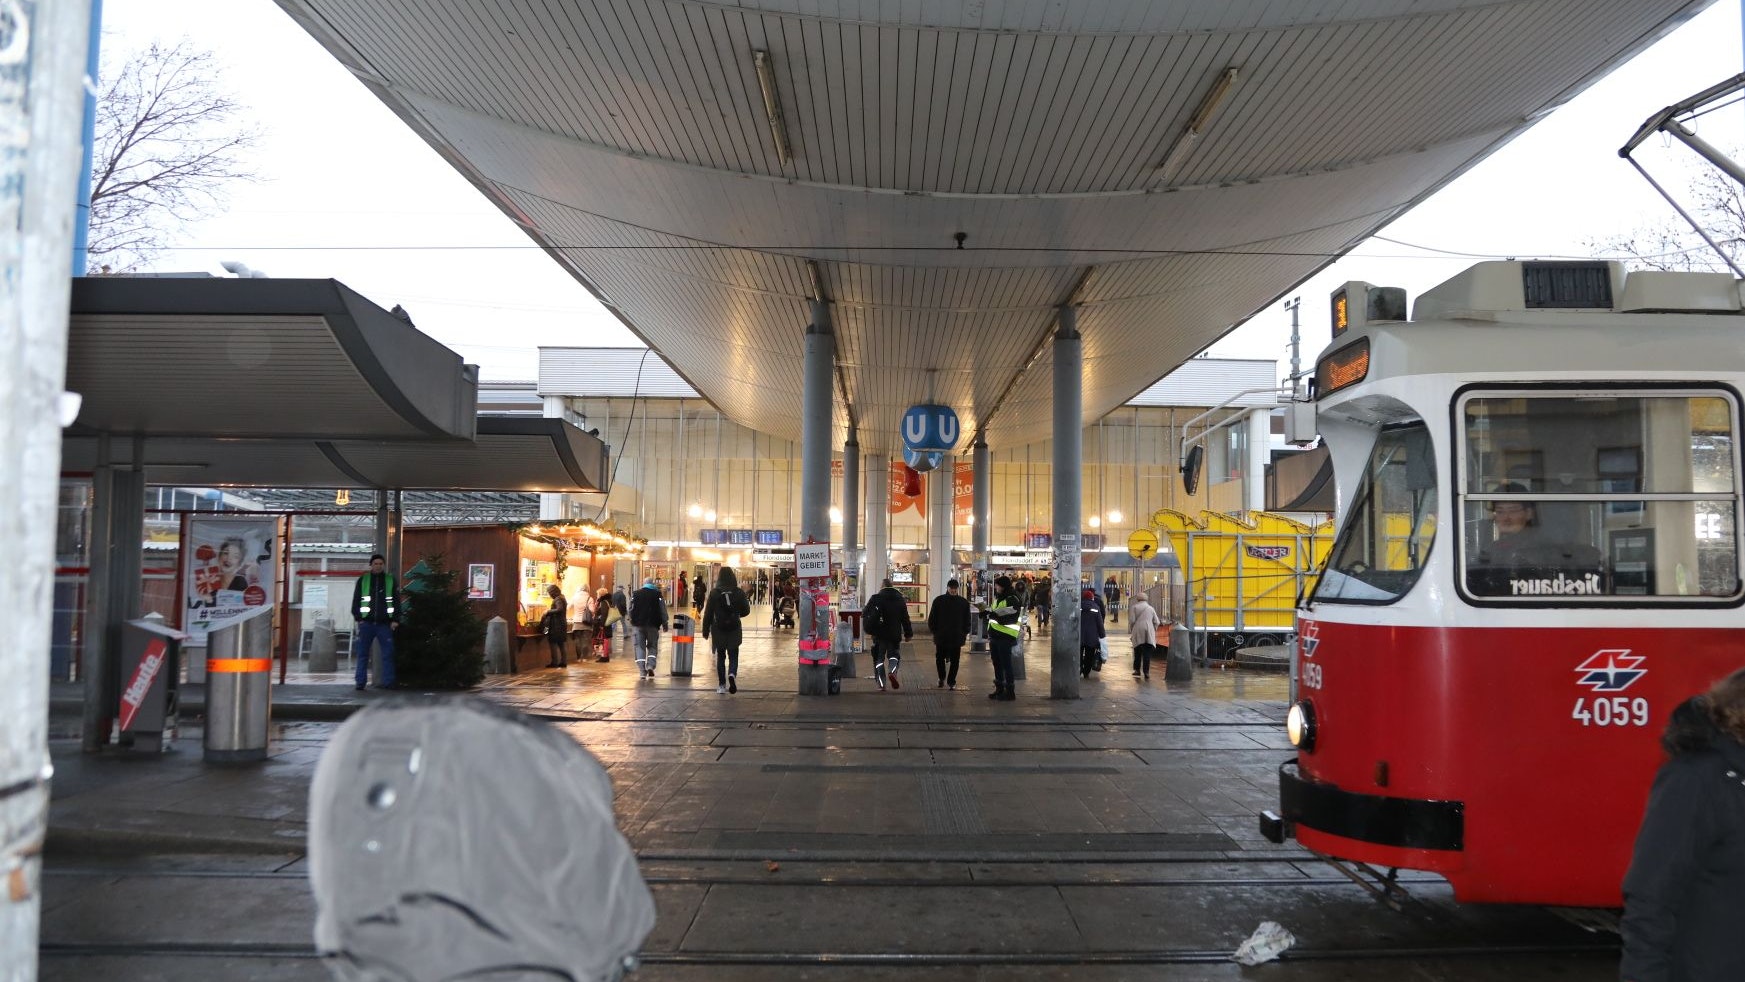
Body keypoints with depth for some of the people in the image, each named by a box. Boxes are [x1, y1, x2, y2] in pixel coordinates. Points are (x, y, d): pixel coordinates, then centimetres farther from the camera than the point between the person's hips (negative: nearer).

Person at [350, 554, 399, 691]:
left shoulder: (391, 580, 8)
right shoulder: (363, 580, 8)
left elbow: (396, 601, 6)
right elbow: (356, 600, 7)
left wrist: (395, 620, -1)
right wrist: (358, 617, -3)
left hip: (384, 623, 0)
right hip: (366, 623, 0)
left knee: (388, 653, -2)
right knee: (362, 654, 2)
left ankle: (388, 682, 2)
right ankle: (360, 682, 7)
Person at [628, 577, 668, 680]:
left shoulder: (636, 594, 6)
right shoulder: (658, 594, 2)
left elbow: (631, 610, 8)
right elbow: (663, 611, 0)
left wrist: (632, 621, 20)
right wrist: (664, 624, 6)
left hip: (638, 625, 1)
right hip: (653, 625, 0)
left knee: (639, 647, 2)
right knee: (652, 646, 12)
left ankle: (642, 671, -5)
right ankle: (650, 666, -9)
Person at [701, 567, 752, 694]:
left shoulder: (714, 593, -6)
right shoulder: (739, 592, -4)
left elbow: (708, 613, -4)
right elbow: (746, 611, 3)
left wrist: (706, 631, 4)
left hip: (718, 630, 0)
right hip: (734, 630, 0)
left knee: (720, 657, 12)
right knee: (733, 656, 8)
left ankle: (721, 685, 11)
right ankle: (732, 674, -21)